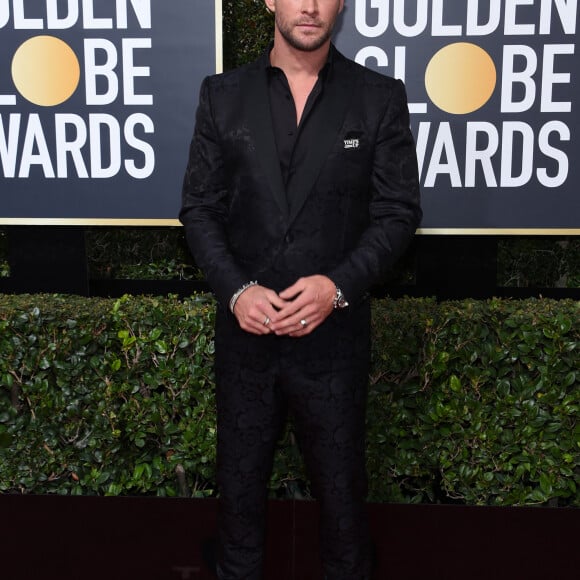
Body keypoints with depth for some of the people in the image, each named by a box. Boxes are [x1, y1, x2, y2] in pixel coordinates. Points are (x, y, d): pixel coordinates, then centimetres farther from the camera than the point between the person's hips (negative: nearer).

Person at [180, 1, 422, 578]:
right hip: (245, 330, 1)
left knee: (341, 484, 14)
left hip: (334, 334, -1)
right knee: (239, 481, 17)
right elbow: (198, 206, 2)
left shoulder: (380, 97, 0)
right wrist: (235, 289, -13)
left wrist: (339, 285, -16)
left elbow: (399, 210, -2)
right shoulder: (222, 94, 3)